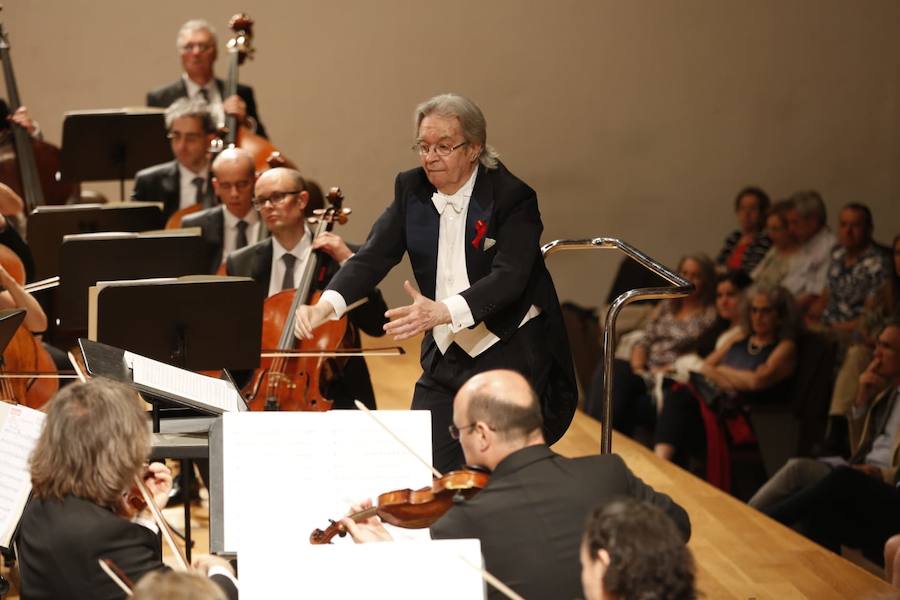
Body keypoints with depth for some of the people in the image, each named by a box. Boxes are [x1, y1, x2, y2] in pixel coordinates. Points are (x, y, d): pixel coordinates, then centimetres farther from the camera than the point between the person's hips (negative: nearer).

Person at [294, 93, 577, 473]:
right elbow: (373, 257, -5)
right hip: (445, 357, 5)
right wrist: (327, 304, -25)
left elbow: (509, 277, -25)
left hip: (509, 353, -5)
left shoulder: (512, 197, -13)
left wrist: (443, 311, -41)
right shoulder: (411, 190, 3)